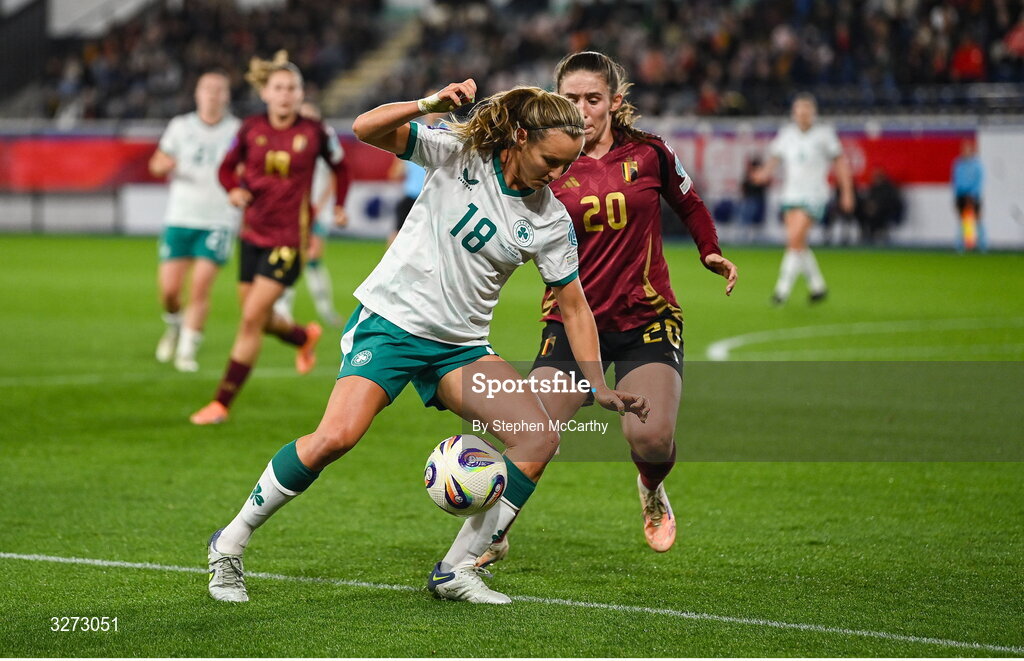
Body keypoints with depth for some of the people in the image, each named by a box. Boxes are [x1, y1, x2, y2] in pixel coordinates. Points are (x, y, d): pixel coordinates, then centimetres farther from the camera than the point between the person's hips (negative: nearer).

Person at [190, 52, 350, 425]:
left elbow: (340, 168, 10)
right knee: (258, 319, 14)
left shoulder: (315, 133, -8)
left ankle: (222, 402, -5)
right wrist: (234, 189, -12)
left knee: (252, 317, -11)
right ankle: (305, 337, 49)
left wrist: (338, 206, 5)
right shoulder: (252, 129, -2)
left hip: (289, 237, -4)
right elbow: (227, 167, 8)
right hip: (254, 233, 4)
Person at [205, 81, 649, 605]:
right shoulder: (459, 152, -9)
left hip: (461, 345, 4)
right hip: (390, 320, -4)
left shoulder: (551, 221, -2)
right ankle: (229, 546, -6)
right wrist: (430, 104, -33)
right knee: (336, 437, -23)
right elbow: (367, 129, -18)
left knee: (539, 439, -13)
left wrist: (597, 385, -1)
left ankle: (457, 572, -5)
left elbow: (574, 306, 6)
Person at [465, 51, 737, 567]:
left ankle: (652, 493, 20)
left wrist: (711, 253, 8)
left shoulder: (648, 153, 1)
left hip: (646, 319, 0)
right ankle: (490, 534, 12)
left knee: (651, 438, -19)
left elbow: (689, 204, 18)